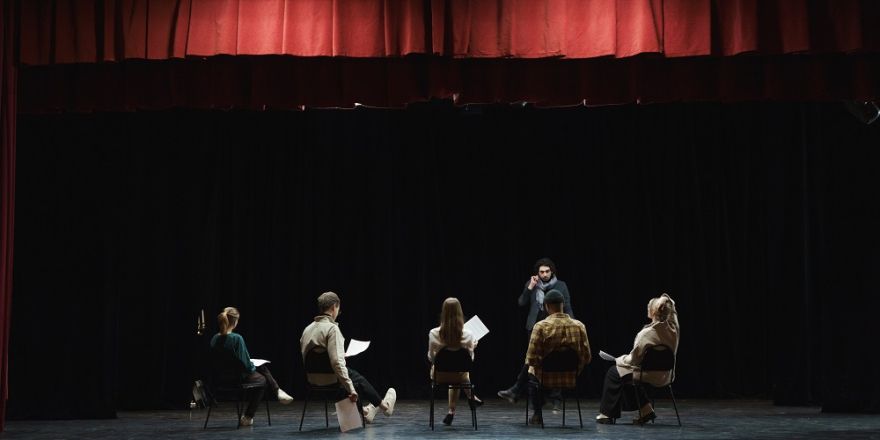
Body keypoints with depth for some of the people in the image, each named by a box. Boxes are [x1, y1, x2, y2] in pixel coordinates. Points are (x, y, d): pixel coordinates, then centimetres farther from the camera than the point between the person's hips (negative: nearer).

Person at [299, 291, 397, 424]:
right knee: (359, 380, 18)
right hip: (329, 381, -7)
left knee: (352, 373, 29)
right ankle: (383, 405, 40)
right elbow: (337, 362, -28)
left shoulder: (308, 329, 3)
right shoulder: (332, 328, -20)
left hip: (312, 379, 7)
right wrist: (351, 389, -24)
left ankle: (363, 411, 42)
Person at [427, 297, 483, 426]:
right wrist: (473, 346, 12)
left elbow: (431, 358, -6)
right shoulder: (467, 336, -21)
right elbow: (470, 359, -6)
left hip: (439, 376, 0)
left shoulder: (433, 334, -21)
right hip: (459, 377, 0)